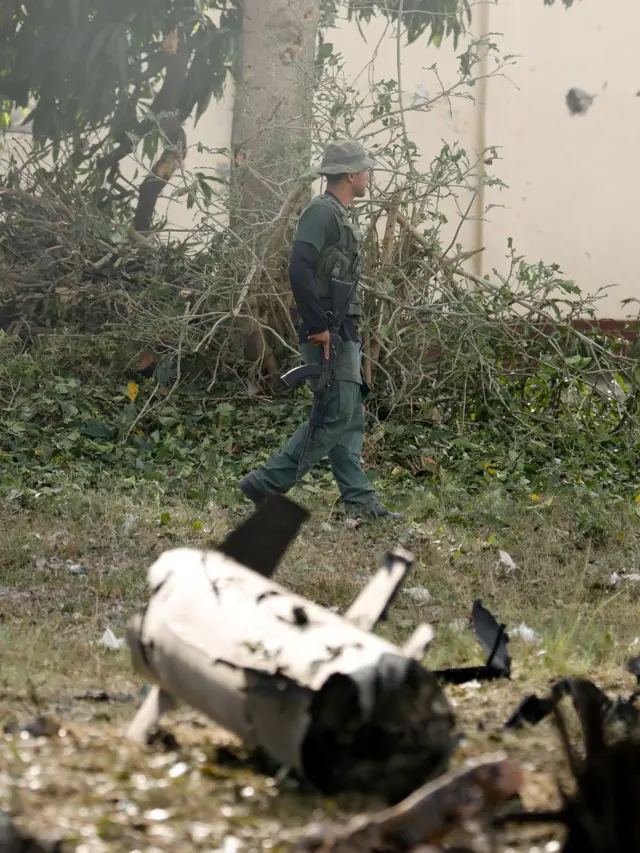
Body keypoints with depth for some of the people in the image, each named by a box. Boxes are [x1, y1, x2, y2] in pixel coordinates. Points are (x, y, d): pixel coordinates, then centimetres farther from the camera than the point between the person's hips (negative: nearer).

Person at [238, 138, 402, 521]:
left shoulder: (341, 217, 19)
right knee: (337, 414, -12)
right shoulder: (322, 211, -12)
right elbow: (299, 270, -24)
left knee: (351, 417, 9)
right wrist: (318, 328, -24)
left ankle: (360, 501, 10)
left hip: (345, 333, 10)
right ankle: (266, 484, -9)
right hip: (329, 334, -10)